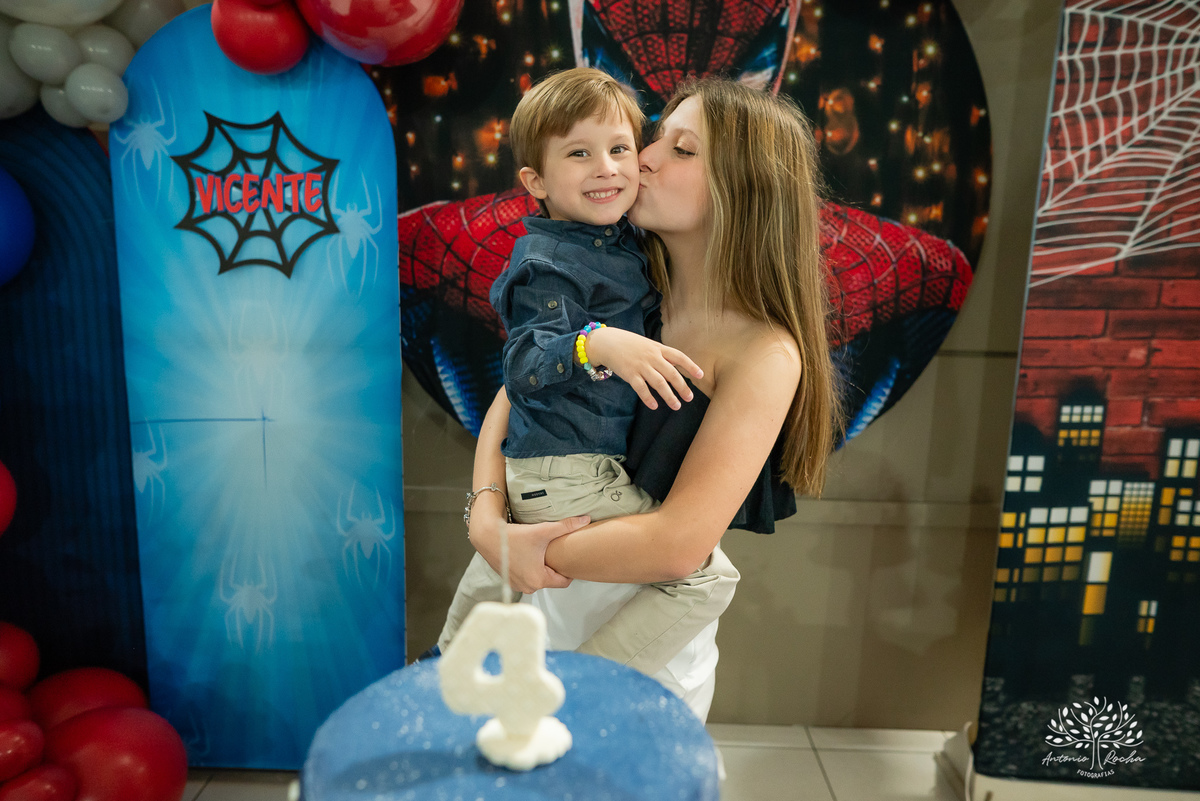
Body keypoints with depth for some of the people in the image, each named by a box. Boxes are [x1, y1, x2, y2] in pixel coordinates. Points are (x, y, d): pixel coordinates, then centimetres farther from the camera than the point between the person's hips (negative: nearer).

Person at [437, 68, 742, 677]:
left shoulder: (616, 241, 8)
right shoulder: (548, 265, -19)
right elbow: (521, 365, -31)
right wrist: (598, 343, -43)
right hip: (572, 477, -10)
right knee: (707, 576, -12)